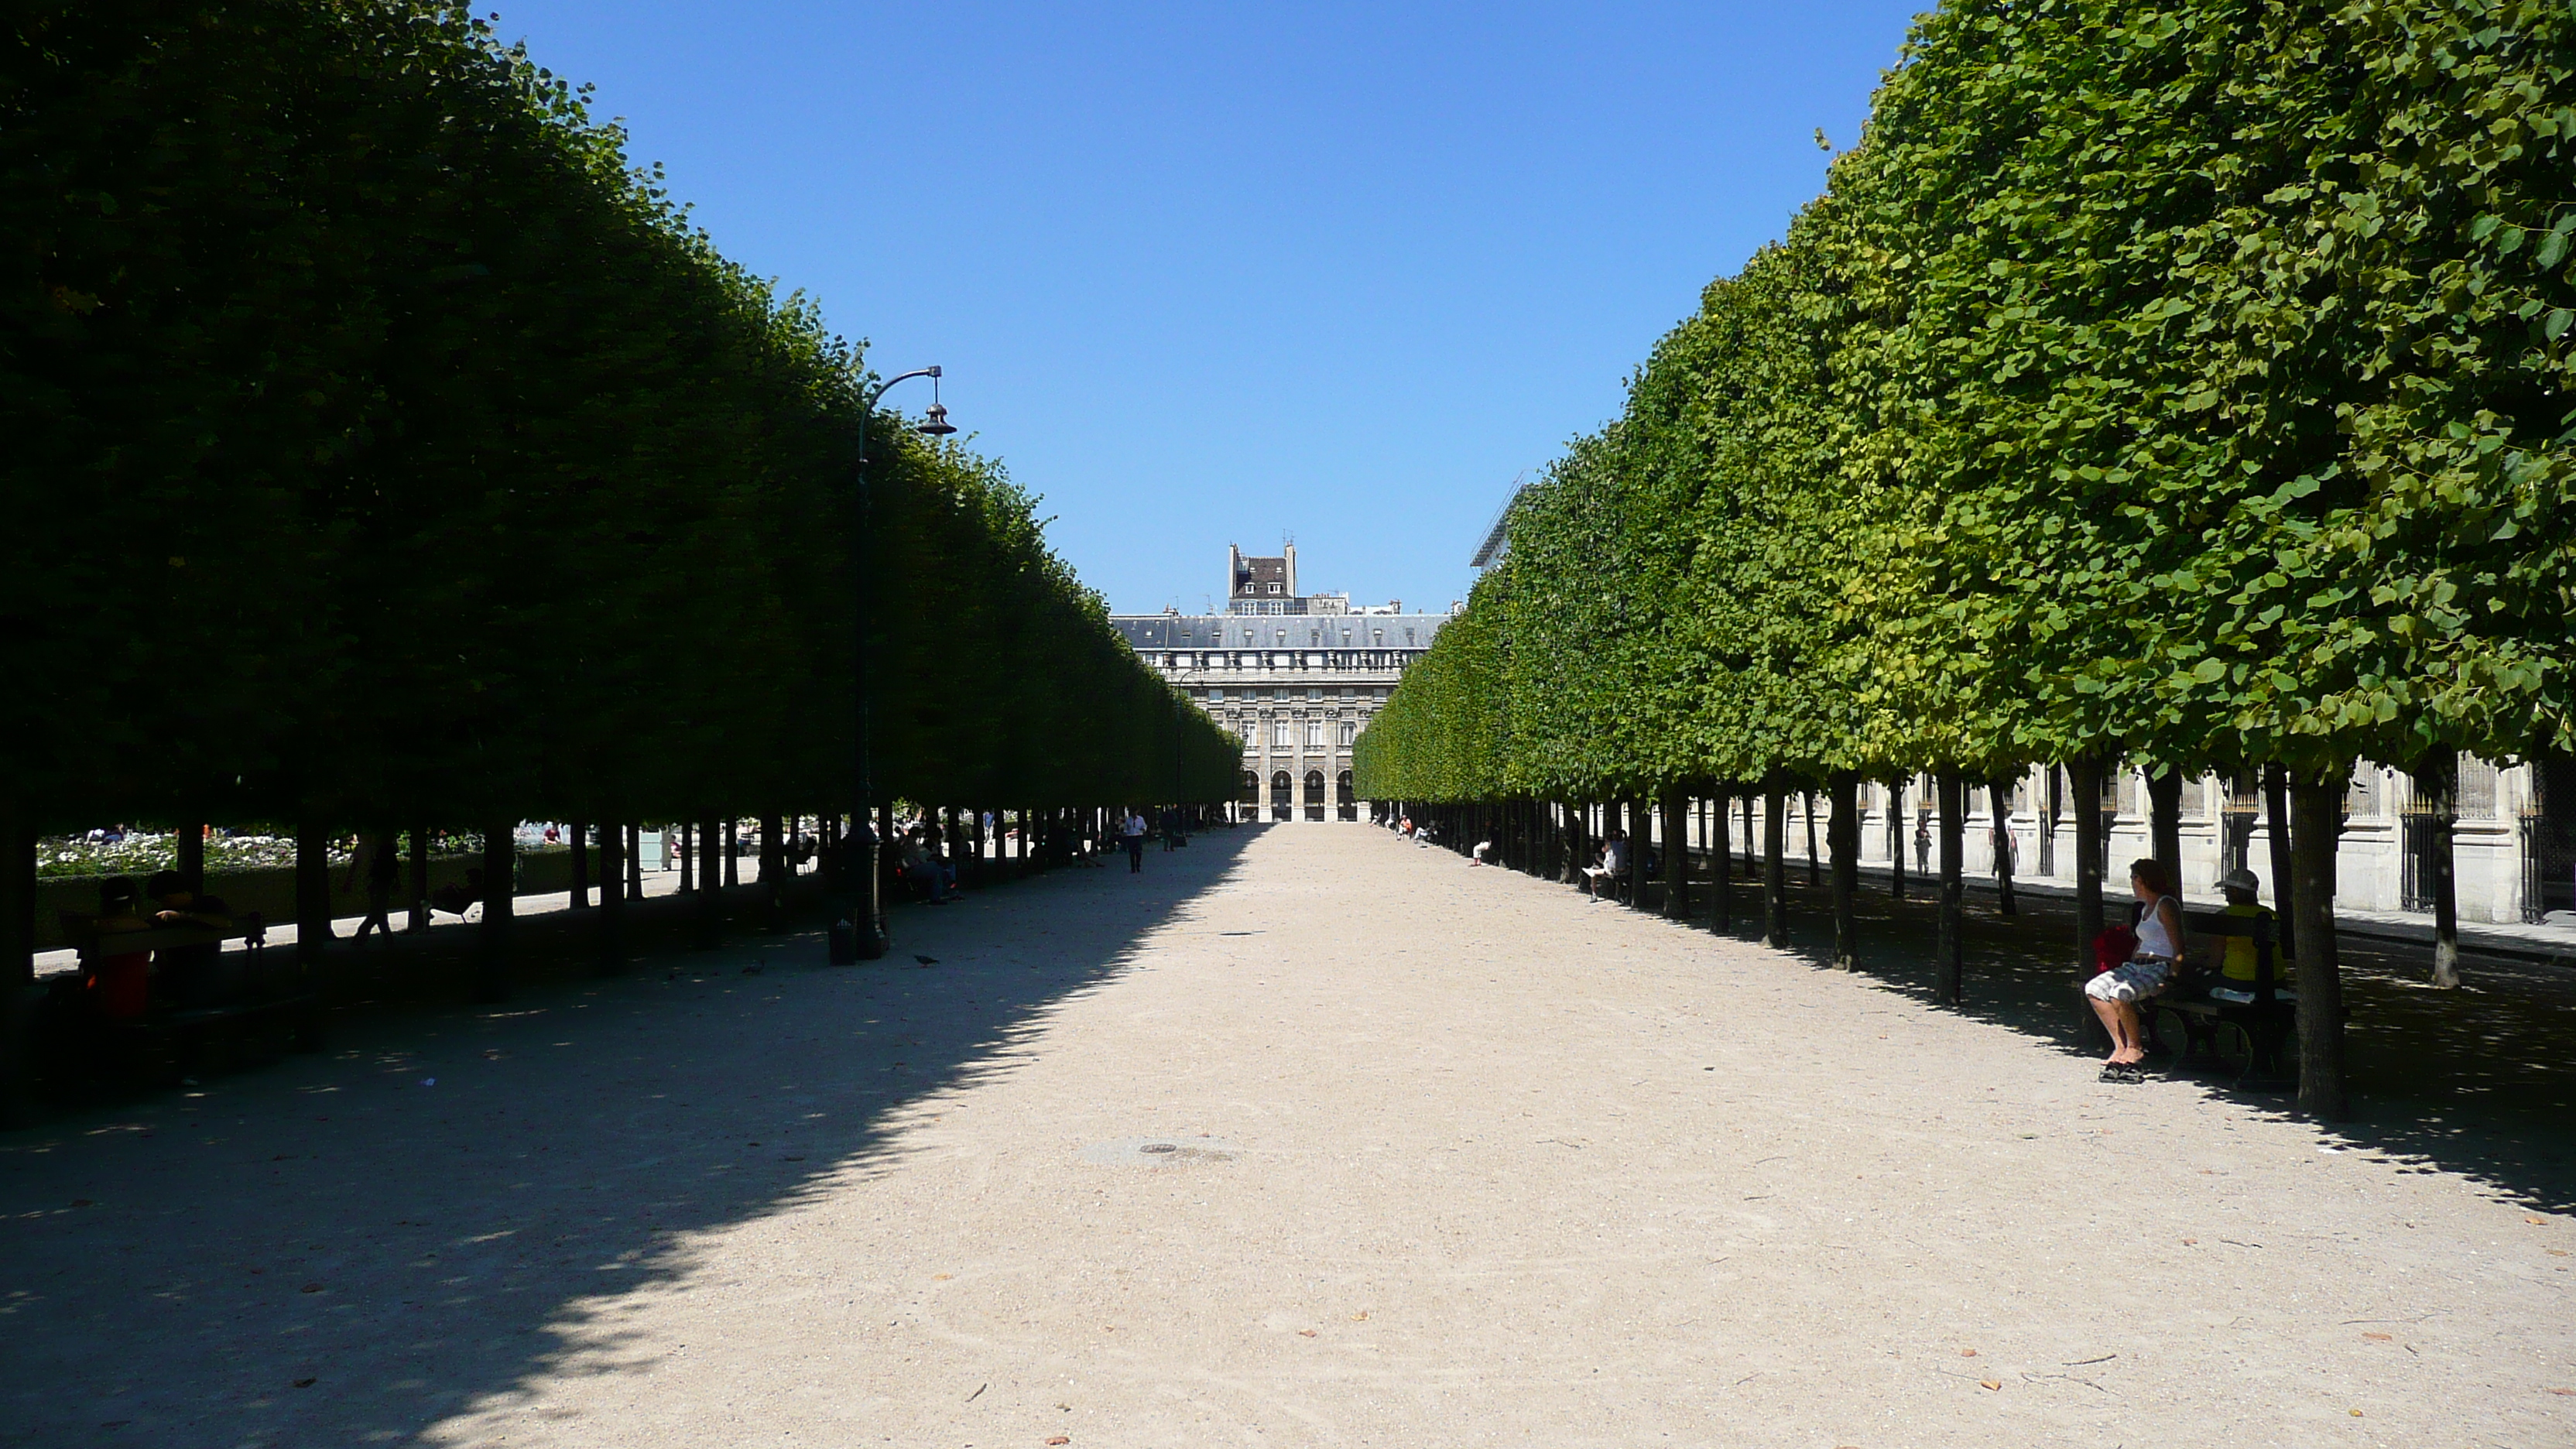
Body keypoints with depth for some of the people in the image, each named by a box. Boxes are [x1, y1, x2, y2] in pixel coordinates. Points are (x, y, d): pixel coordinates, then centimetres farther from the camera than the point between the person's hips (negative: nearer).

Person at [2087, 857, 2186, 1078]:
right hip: (2136, 966, 9)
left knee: (2120, 993, -34)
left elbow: (2178, 948, -14)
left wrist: (2171, 977, -23)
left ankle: (2136, 1048, -14)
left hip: (2159, 968, -9)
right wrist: (2127, 967, 16)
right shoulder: (2146, 909, 22)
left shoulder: (2166, 906, -7)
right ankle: (2121, 1046, -11)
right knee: (2093, 988, -11)